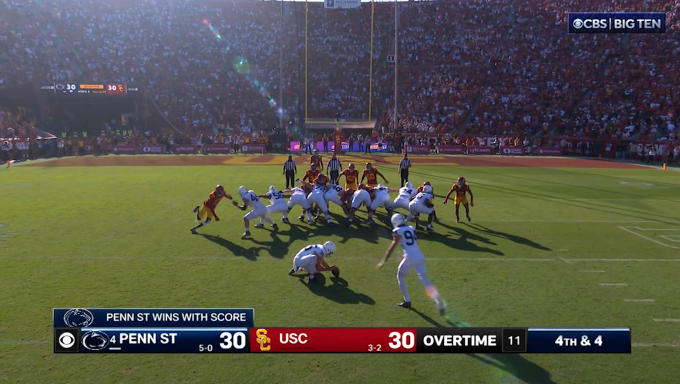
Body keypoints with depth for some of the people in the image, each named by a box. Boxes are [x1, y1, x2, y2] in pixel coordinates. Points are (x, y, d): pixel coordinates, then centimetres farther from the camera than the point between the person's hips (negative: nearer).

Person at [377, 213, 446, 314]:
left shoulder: (397, 231, 1)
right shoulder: (411, 228, 18)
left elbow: (392, 246, -5)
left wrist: (383, 261, -3)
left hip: (410, 258, -5)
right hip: (419, 256, 5)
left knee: (400, 276, 20)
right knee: (425, 280, 4)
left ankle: (407, 301, 18)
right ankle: (439, 301, -13)